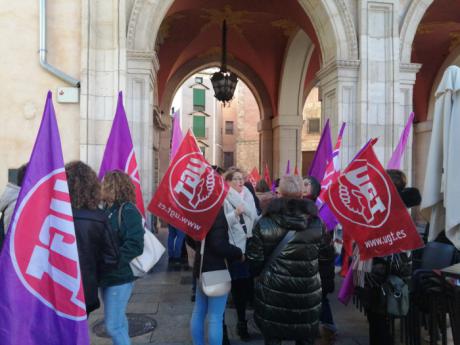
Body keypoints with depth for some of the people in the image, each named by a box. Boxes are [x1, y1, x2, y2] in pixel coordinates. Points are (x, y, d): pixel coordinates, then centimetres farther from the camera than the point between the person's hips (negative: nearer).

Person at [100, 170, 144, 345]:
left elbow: (135, 246, -22)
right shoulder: (107, 210, 6)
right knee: (118, 320, 20)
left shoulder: (128, 210, -15)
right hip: (107, 276, 7)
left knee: (113, 326, -2)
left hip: (119, 277, -7)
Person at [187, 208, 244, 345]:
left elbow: (189, 239, 13)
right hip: (216, 268, -9)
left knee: (199, 312, 18)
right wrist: (239, 253, -12)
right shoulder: (218, 212, -23)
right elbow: (219, 245, -28)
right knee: (215, 317, 2)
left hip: (202, 266, 9)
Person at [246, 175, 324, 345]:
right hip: (307, 294, 1)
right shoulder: (317, 223, -6)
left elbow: (254, 258, -5)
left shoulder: (264, 223, -11)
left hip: (272, 292, -1)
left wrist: (259, 274, 14)